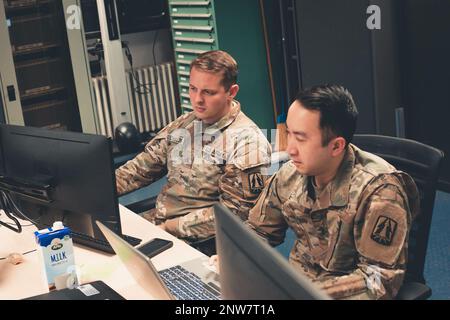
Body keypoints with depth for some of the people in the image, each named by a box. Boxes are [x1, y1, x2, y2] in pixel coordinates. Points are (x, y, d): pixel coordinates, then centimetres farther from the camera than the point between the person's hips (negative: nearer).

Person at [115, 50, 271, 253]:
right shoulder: (182, 125, 11)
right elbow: (142, 167, 14)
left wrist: (170, 227, -18)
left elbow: (234, 211, -17)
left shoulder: (247, 141, -12)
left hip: (201, 242, -7)